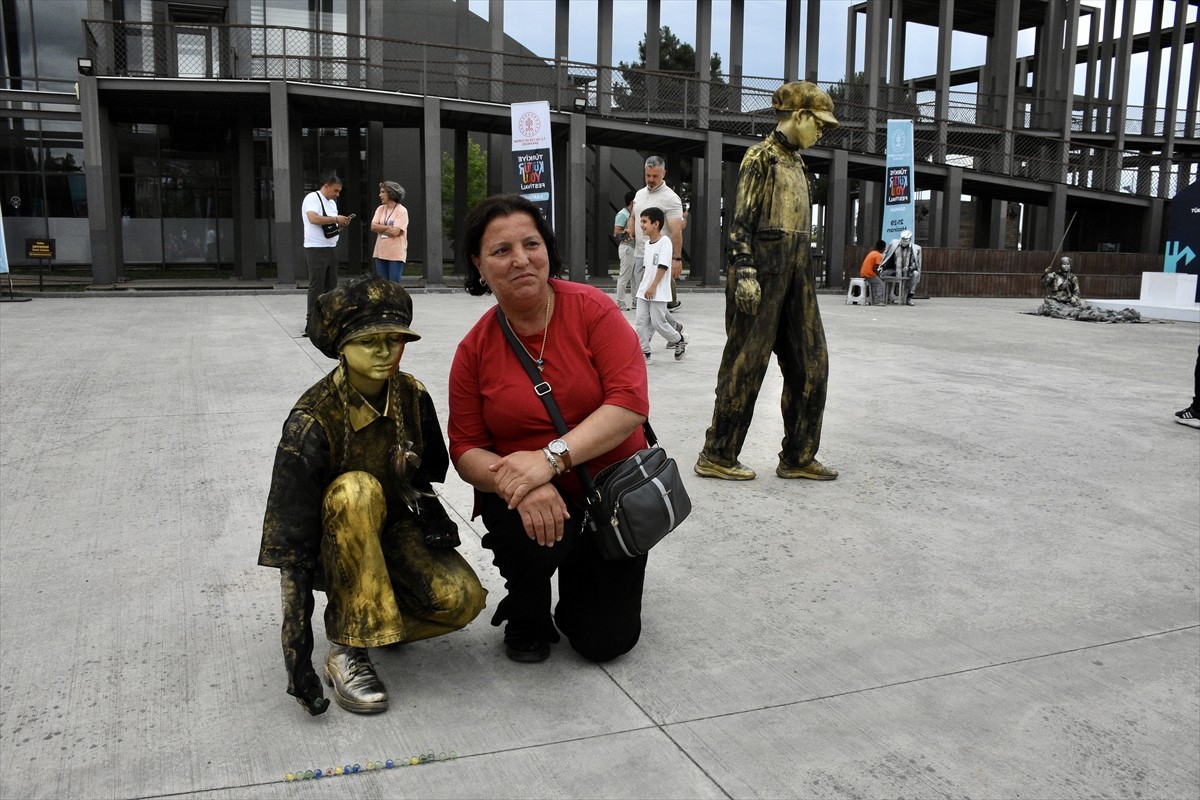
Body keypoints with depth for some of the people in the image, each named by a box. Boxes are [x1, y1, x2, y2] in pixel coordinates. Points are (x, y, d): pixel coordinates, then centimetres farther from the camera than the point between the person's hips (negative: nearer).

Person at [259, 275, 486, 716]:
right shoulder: (312, 420, -25)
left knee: (464, 598, -23)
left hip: (395, 531, 4)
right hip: (337, 542, -3)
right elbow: (291, 541, -26)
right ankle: (347, 650, -28)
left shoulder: (412, 396, -11)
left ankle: (350, 612, 3)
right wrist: (297, 645, -30)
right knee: (357, 490, -37)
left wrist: (431, 513, -11)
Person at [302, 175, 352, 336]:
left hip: (331, 248, 9)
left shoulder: (332, 202, 18)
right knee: (317, 286, -8)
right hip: (316, 249, -9)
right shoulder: (312, 198, -9)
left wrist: (341, 224, 3)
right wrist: (336, 218, -19)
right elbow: (314, 219, -25)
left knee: (331, 285, 9)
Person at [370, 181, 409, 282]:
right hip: (380, 253, 6)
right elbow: (373, 227, -1)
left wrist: (381, 229, -3)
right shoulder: (380, 209, 10)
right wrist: (389, 227, -9)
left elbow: (395, 232, -17)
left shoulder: (402, 211, -7)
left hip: (396, 254, -6)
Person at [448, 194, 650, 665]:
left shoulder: (592, 309, -13)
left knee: (606, 641, -1)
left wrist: (552, 457, -33)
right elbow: (466, 450, -6)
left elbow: (630, 401, -23)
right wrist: (518, 485, -28)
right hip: (524, 500, 1)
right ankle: (526, 620, 3)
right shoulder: (475, 349, -7)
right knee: (532, 538, -35)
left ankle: (580, 568, 35)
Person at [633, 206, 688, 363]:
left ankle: (680, 340, 20)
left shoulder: (664, 241, -13)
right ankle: (644, 353, 9)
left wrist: (653, 286, -21)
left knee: (658, 322, -3)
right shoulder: (647, 242, 12)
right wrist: (643, 285, 16)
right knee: (641, 321, 3)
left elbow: (663, 266, -18)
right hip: (644, 291, 8)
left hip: (658, 292, -8)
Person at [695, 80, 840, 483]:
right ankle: (717, 455, 6)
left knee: (810, 364, 7)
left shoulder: (795, 161, 20)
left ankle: (798, 457, 15)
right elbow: (742, 220, -12)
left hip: (795, 274, 9)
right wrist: (744, 272, -21)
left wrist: (801, 275, 20)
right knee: (746, 364, -4)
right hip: (765, 272, -9)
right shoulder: (761, 156, -5)